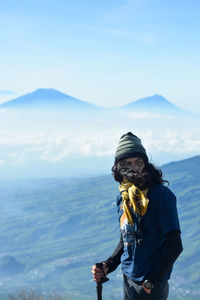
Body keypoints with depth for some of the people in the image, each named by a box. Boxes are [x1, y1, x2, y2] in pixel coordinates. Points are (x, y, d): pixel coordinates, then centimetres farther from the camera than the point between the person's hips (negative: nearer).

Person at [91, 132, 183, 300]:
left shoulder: (161, 195, -15)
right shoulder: (123, 198, 8)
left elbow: (175, 245, -17)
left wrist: (151, 281, -16)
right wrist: (107, 266, 5)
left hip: (151, 286, -7)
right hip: (128, 279, 7)